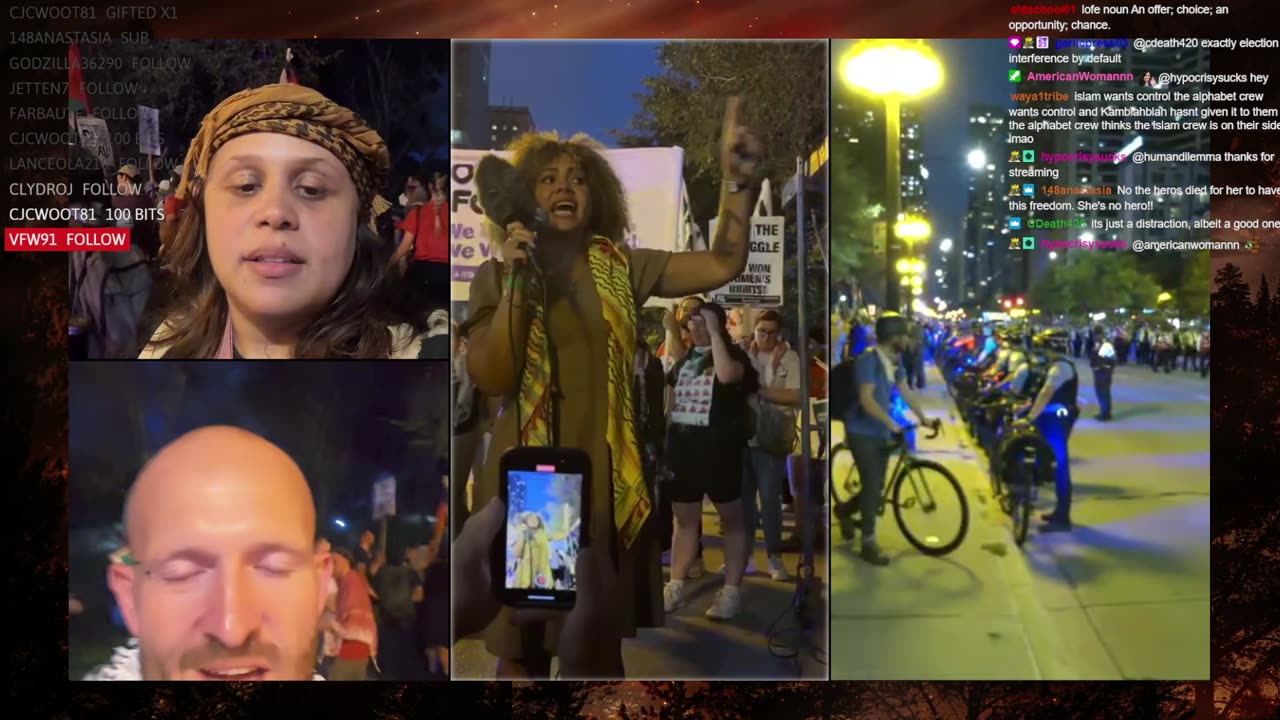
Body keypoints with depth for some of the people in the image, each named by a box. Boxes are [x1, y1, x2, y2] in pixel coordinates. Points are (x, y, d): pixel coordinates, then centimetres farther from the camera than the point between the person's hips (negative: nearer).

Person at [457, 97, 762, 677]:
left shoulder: (623, 268, 5)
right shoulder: (496, 274, 2)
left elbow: (722, 265, -4)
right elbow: (490, 379, -9)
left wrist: (739, 179, -16)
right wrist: (514, 284, -16)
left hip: (608, 474, 2)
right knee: (521, 646, 7)